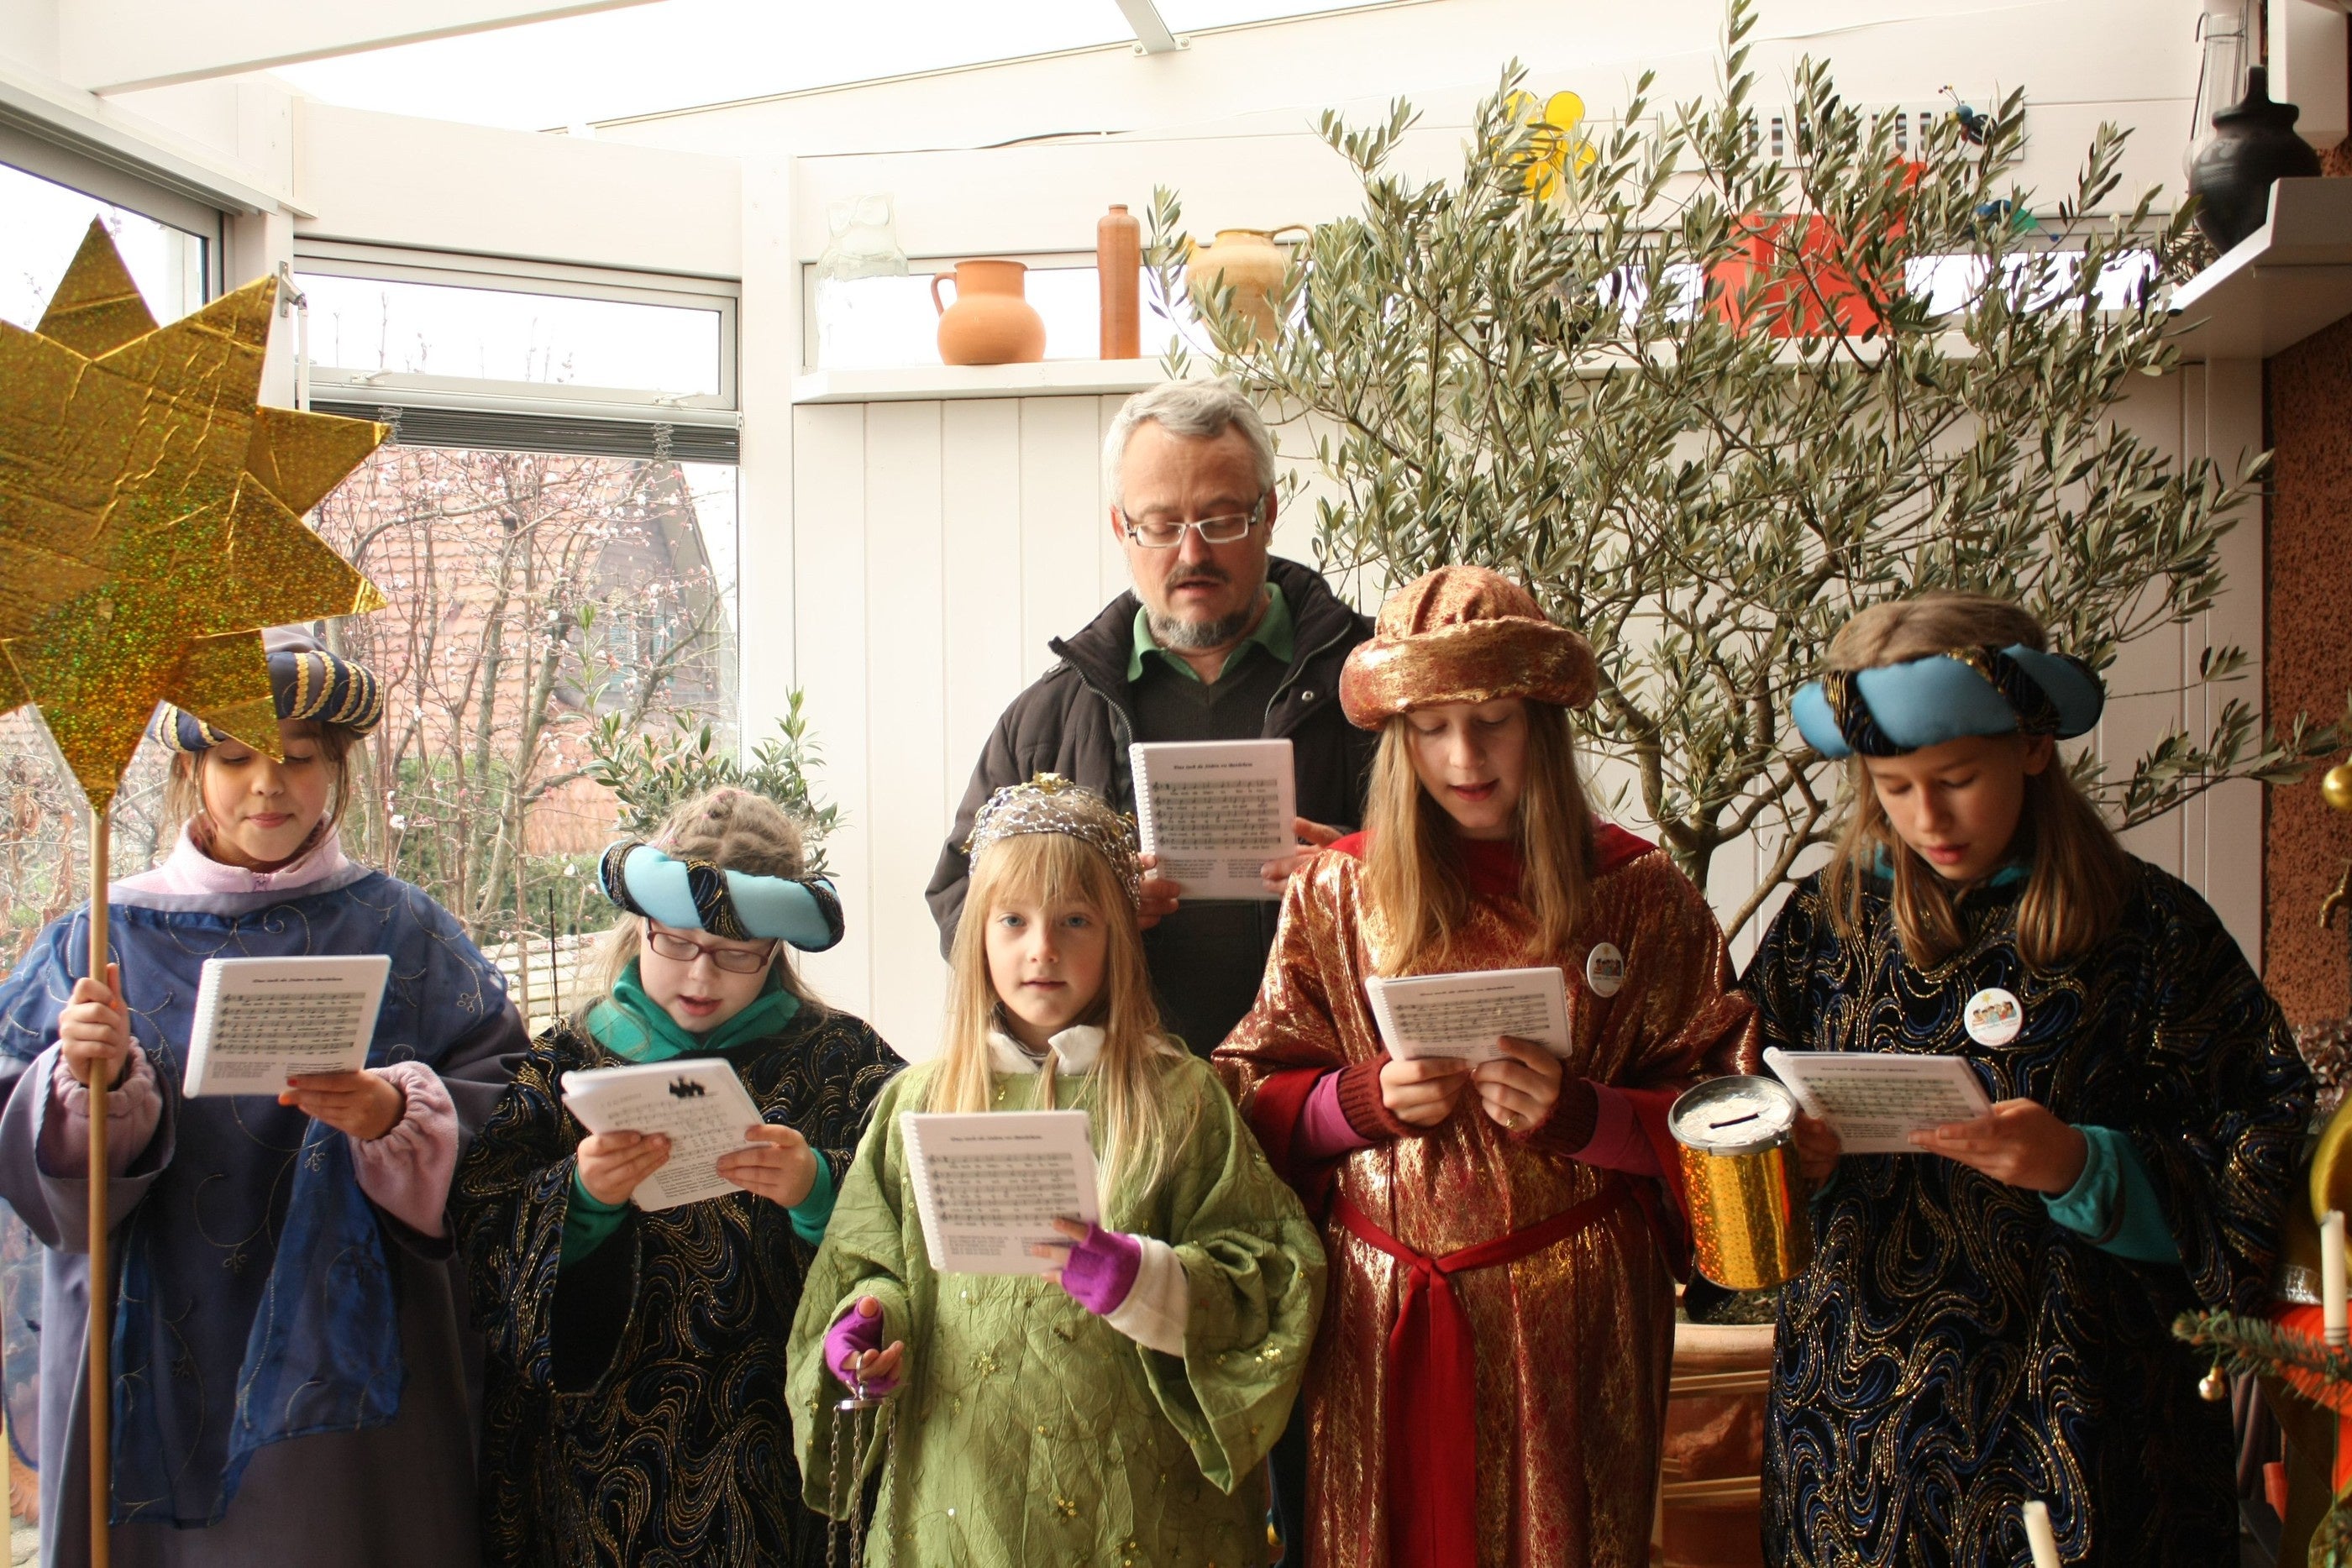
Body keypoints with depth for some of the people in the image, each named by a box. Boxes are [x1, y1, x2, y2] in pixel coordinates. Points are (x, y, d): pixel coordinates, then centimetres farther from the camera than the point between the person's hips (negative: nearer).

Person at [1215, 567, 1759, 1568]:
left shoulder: (1638, 893, 1)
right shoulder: (1336, 890, 4)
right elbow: (1255, 1099, 6)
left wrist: (1582, 1116, -16)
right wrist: (1364, 1102, -12)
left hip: (1571, 1313, -1)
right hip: (1382, 1310, 1)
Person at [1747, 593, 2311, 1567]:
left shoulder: (2148, 929, -3)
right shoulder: (1824, 922, 5)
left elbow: (2260, 1152, -5)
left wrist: (2082, 1166, -20)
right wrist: (1790, 1162, -11)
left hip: (2069, 1409, -2)